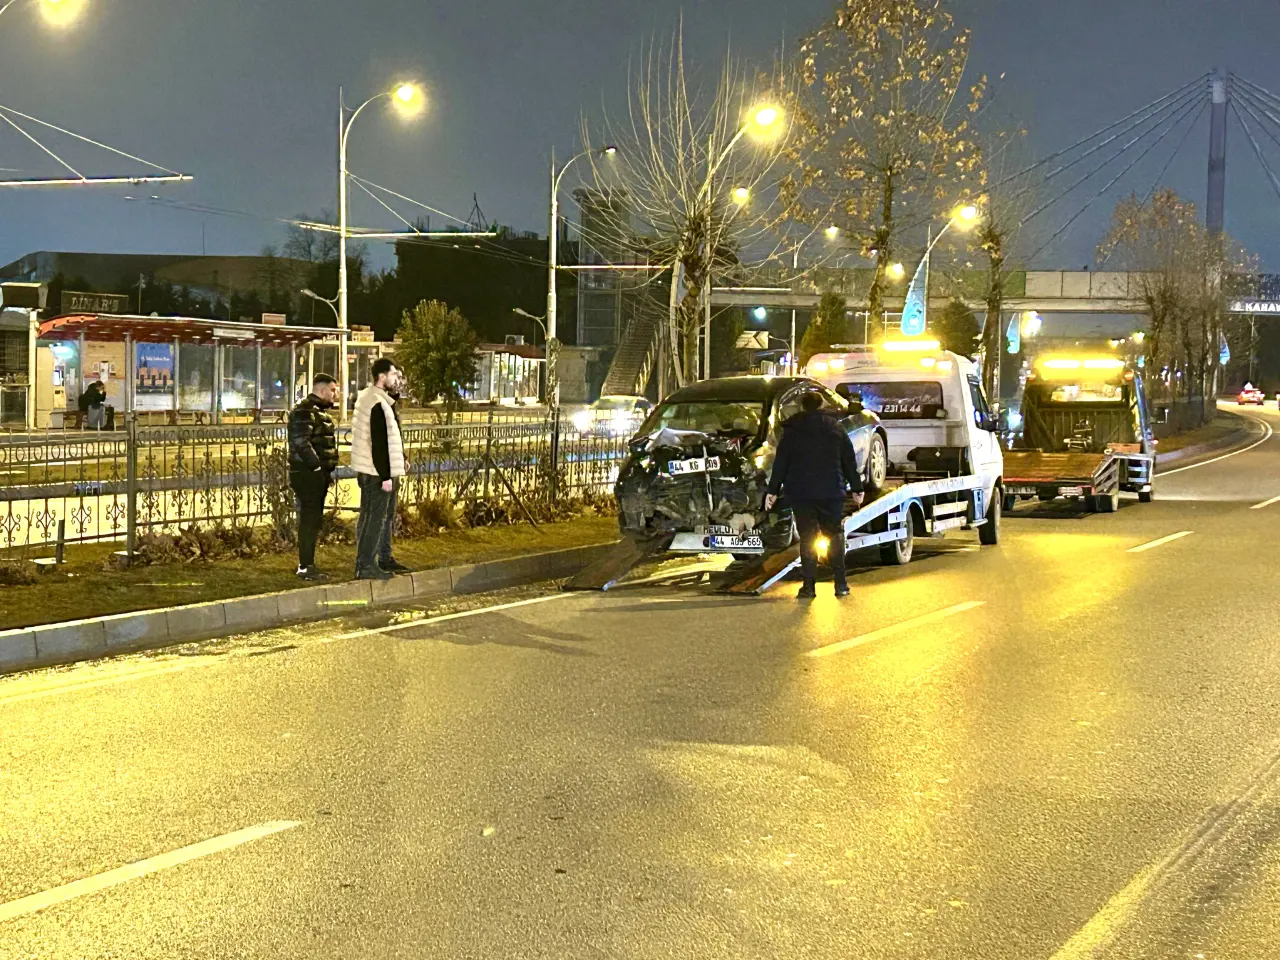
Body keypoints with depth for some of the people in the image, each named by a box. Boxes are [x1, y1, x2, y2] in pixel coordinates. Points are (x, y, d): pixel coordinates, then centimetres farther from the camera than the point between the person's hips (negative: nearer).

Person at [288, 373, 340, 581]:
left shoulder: (321, 411, 20)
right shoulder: (304, 412, -13)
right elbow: (301, 443, -23)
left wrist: (329, 469, 17)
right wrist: (317, 466, -20)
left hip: (319, 475, 10)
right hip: (307, 475, -10)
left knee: (314, 520, 14)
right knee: (309, 520, -9)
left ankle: (307, 564, 21)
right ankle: (306, 567, -7)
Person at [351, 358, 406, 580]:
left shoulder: (365, 397, 12)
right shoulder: (379, 405, -20)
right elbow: (380, 443, -23)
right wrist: (386, 476, -21)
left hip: (365, 469, 10)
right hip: (378, 471, -10)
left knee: (367, 516, 15)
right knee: (377, 518, -5)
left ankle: (363, 562, 21)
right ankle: (367, 565, -2)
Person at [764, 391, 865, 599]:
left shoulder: (791, 430, 1)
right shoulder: (836, 429, 5)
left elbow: (780, 463, 0)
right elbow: (850, 462, 7)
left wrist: (772, 490, 3)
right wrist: (856, 488, 14)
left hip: (800, 492, -1)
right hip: (831, 492, 1)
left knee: (807, 537, 3)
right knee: (834, 535, 11)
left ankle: (809, 586, -2)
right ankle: (841, 584, 7)